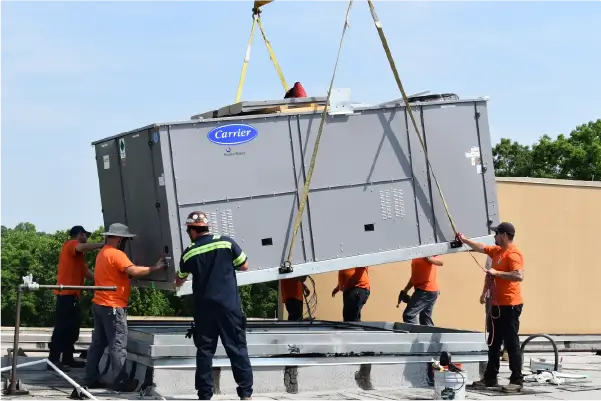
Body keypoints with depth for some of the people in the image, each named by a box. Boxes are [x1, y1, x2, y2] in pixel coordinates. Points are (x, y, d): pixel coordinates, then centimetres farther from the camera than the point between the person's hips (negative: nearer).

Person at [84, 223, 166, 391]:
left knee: (98, 343, 12)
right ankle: (120, 382, -5)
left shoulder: (103, 253, 17)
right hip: (113, 306, -10)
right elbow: (134, 271, -26)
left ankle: (91, 379, 13)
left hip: (99, 304, 10)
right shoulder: (116, 254, -15)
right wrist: (155, 267, -19)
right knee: (118, 345, -6)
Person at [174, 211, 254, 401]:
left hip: (204, 308, 1)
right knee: (237, 348, 3)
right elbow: (244, 266, 6)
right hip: (229, 305, -1)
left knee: (204, 350, 8)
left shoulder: (189, 253, 2)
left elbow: (179, 281, 18)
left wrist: (177, 281, 42)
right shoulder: (226, 243, -2)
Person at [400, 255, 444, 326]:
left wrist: (428, 257, -42)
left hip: (426, 290, -10)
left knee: (409, 315, -12)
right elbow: (414, 275, 24)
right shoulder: (416, 258, 17)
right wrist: (405, 290, 21)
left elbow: (440, 262, -27)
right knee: (425, 319, 13)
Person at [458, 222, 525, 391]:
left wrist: (497, 272, -23)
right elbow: (481, 248, 30)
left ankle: (517, 380, -5)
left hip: (510, 306, -10)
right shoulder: (497, 251, 13)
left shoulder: (513, 254, -17)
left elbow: (519, 276, -28)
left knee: (511, 343, -7)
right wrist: (464, 240, 32)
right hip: (497, 305, 10)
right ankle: (490, 378, 20)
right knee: (493, 343, 13)